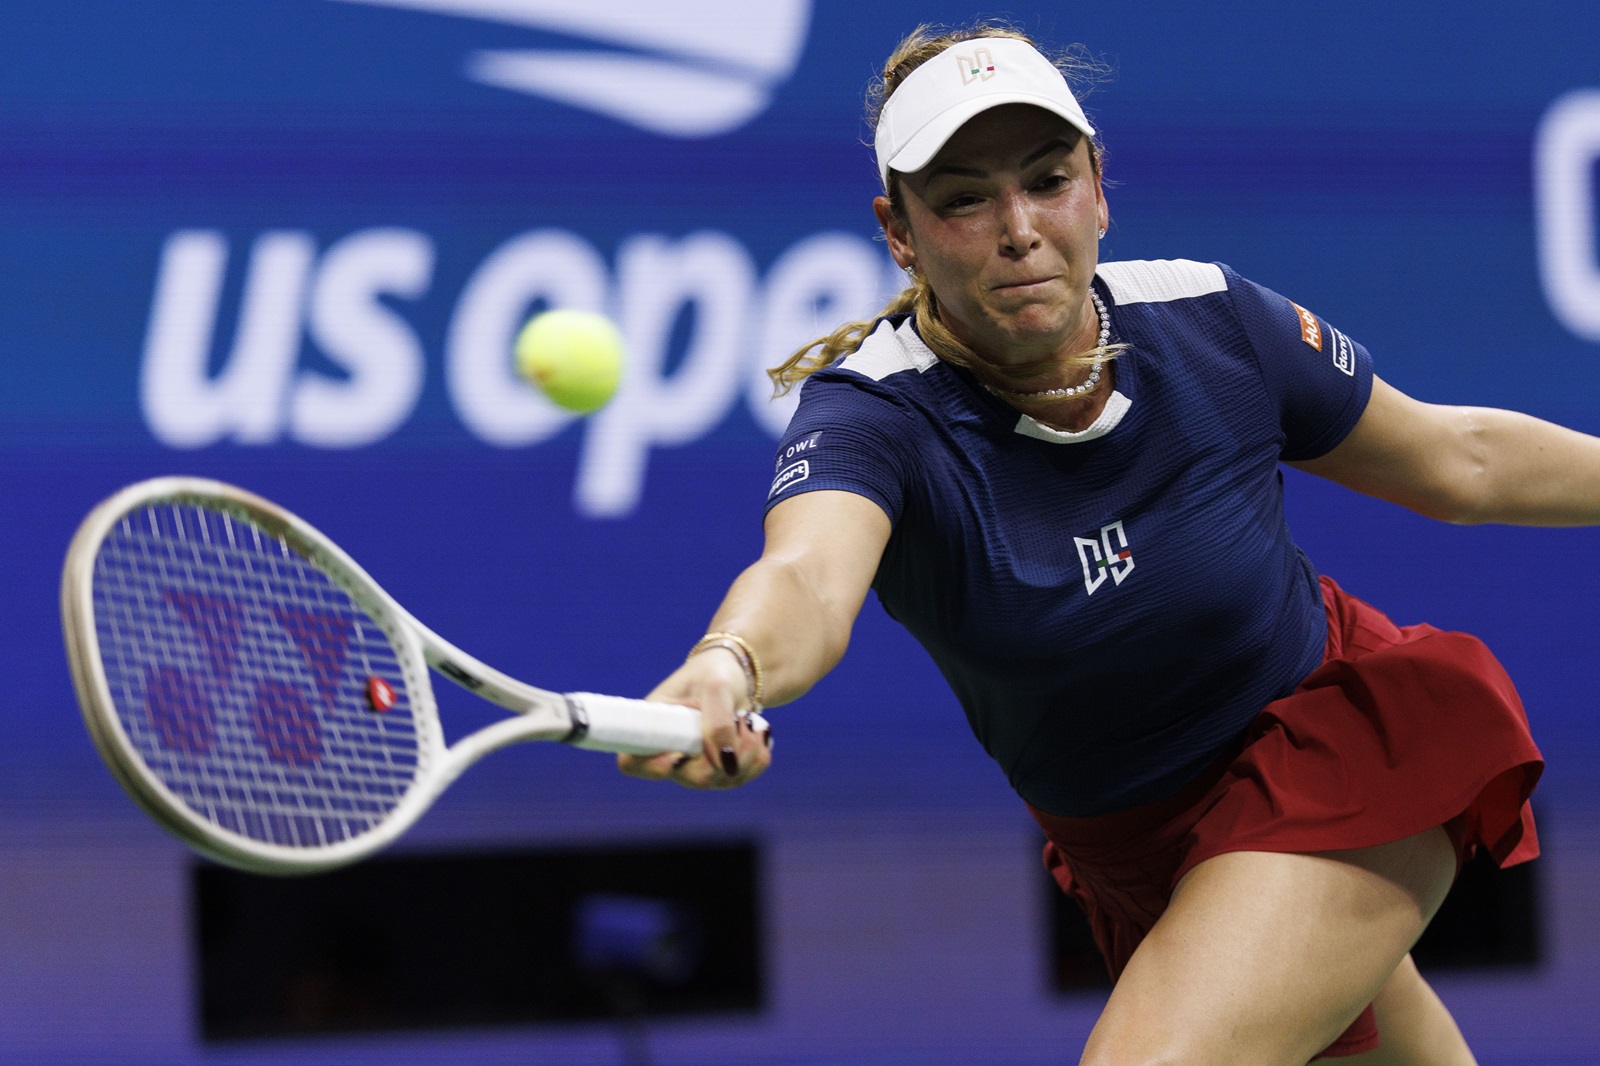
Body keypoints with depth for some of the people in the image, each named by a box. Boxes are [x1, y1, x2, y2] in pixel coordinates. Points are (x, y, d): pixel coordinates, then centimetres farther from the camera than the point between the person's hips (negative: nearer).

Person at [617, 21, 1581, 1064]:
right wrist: (728, 669, -69)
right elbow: (808, 575, -47)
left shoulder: (1212, 323, -17)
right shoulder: (875, 414, -23)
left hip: (1342, 745, -2)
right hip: (1138, 855, 2)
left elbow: (1455, 458, 2)